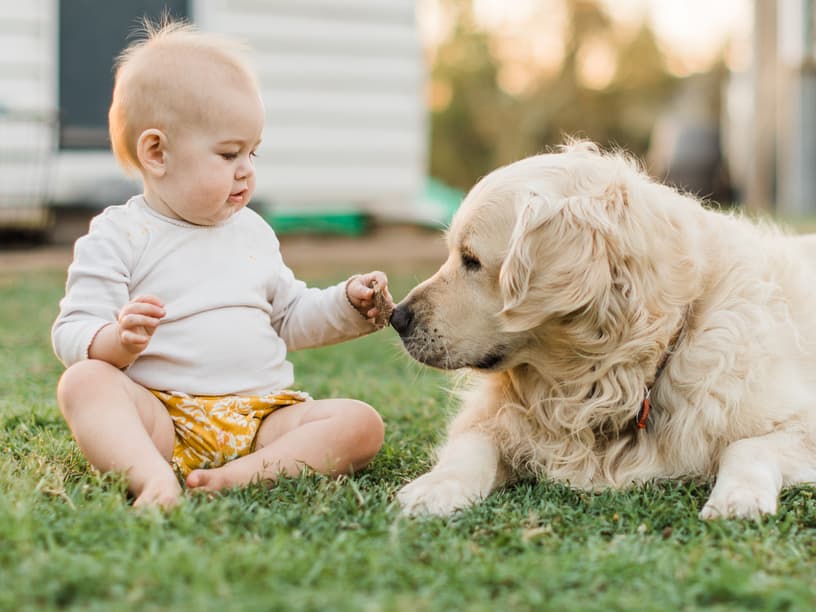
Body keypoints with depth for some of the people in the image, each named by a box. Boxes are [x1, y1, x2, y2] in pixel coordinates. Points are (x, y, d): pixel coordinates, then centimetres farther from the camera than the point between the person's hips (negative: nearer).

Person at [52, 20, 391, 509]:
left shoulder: (253, 231, 19)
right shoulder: (118, 236, 2)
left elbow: (291, 317, 29)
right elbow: (73, 336, -5)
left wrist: (348, 304, 11)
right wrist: (118, 341, -27)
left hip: (260, 415, 5)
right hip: (163, 417, -4)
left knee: (362, 423, -17)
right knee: (83, 381, -30)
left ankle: (247, 474, -37)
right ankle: (152, 477, -50)